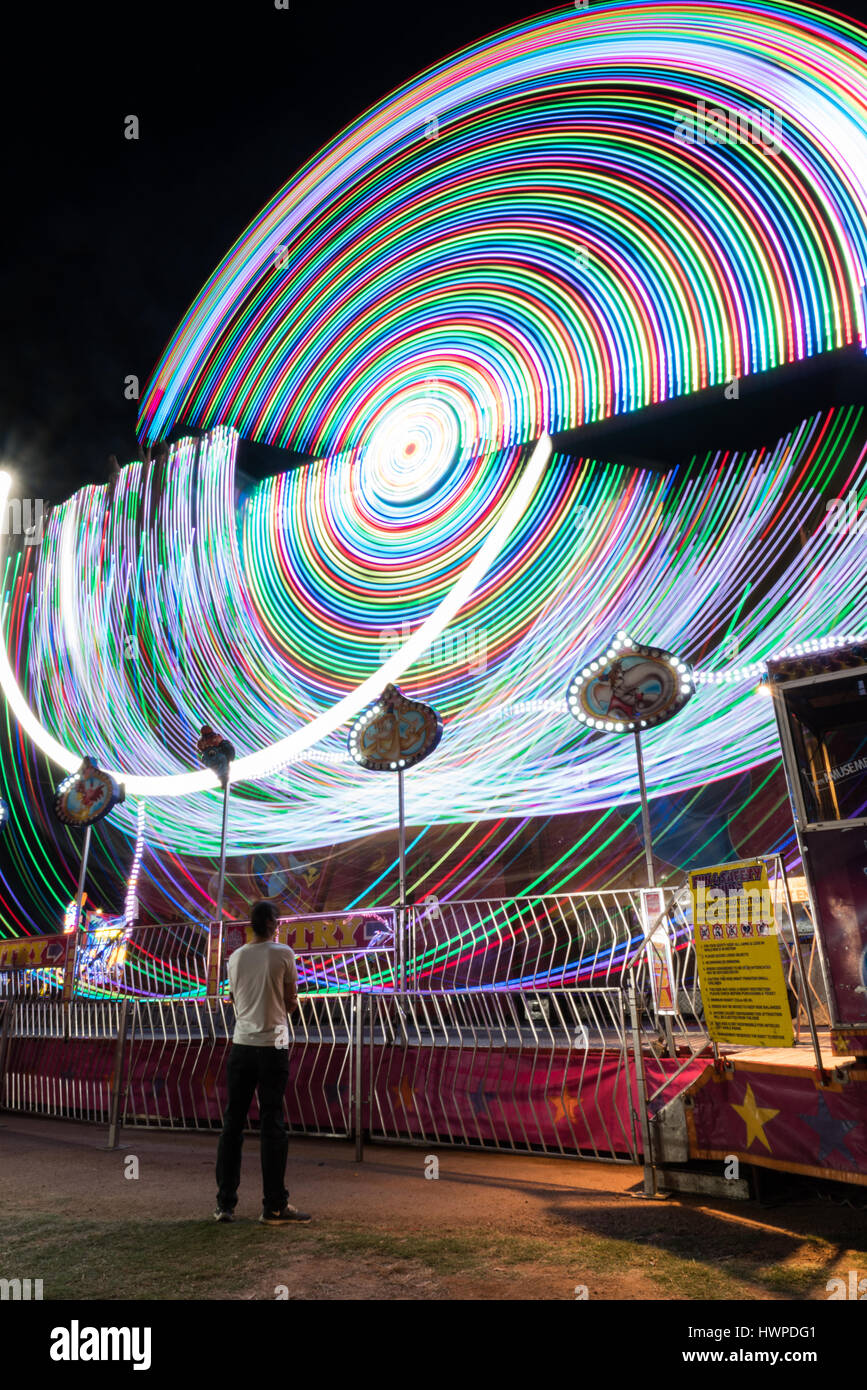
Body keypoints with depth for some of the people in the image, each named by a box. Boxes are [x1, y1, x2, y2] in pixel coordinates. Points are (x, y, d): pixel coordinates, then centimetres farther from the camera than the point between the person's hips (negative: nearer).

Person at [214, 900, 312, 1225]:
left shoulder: (235, 957, 5)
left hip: (241, 1046, 4)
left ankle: (225, 1203, 15)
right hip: (272, 1046, -4)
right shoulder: (283, 954, -7)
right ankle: (274, 1207, 6)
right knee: (272, 1125, 1)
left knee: (232, 1123, 11)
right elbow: (292, 1003, 2)